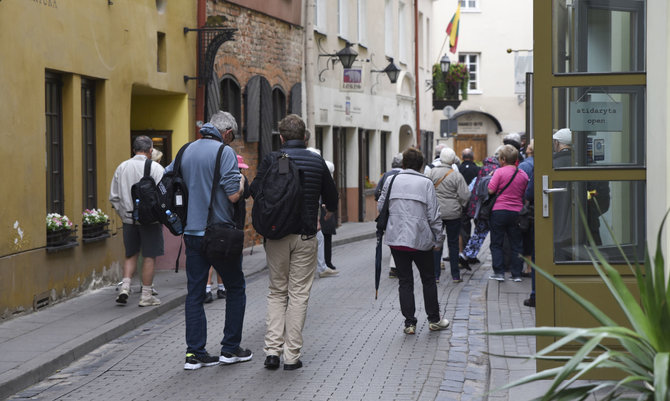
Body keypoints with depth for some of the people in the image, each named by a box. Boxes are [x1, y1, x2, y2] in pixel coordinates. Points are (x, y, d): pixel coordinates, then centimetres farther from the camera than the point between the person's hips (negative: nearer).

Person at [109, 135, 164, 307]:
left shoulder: (122, 167, 5)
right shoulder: (155, 168, -8)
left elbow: (114, 197, 8)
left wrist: (124, 215, 16)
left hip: (129, 219, 4)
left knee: (131, 254, 17)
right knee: (149, 256, 4)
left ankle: (125, 287, 3)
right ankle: (146, 296, 8)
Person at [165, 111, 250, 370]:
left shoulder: (185, 152, 7)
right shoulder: (225, 152, -12)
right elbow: (234, 195, -18)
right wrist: (241, 183, 3)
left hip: (192, 233, 5)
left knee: (194, 293, 7)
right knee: (235, 289, 11)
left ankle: (194, 353, 5)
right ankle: (230, 348, 14)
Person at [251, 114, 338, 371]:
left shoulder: (271, 160, -3)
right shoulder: (317, 161, 2)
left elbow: (256, 191, -6)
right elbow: (331, 196, 11)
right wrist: (330, 211, 34)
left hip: (276, 235, 0)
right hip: (305, 236, 0)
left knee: (277, 292, 12)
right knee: (299, 294, 5)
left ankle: (272, 349, 1)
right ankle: (292, 355, 3)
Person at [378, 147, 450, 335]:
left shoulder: (391, 180, 2)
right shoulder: (426, 183, -6)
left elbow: (380, 207, 7)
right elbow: (433, 215, -6)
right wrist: (439, 239, 3)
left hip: (396, 239, 2)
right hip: (420, 239, -2)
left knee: (404, 281, 8)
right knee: (429, 279, 14)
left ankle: (409, 323, 7)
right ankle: (434, 319, 21)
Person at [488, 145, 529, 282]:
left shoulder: (500, 172, -10)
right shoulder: (523, 174, 5)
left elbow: (491, 190, -13)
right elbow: (526, 195, 11)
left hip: (500, 211, -4)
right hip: (517, 212, 4)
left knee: (496, 244, 6)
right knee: (516, 244, 10)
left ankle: (499, 272, 4)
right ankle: (517, 274, 10)